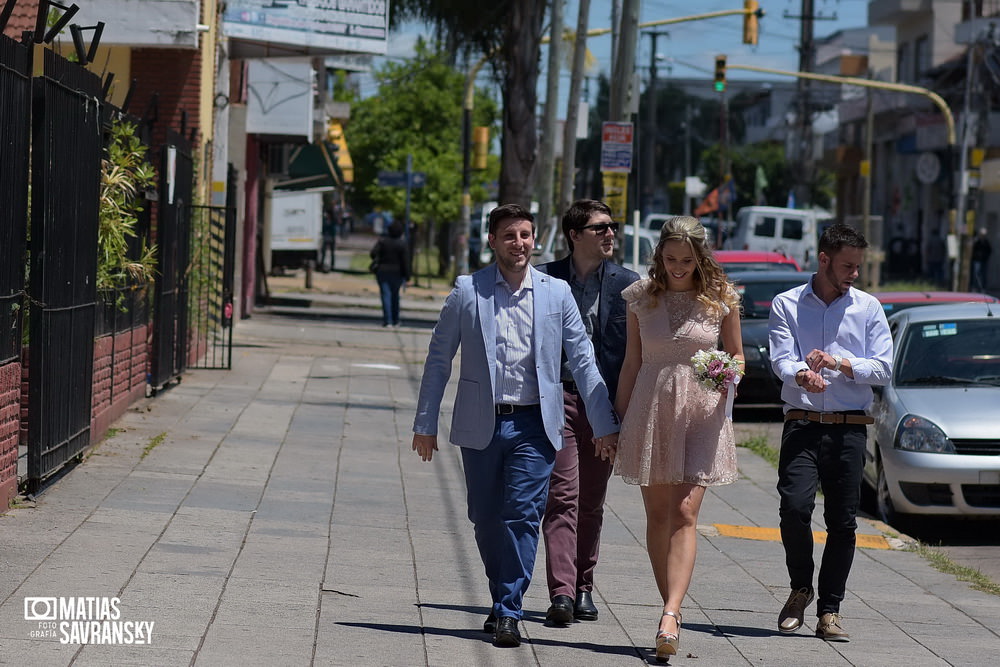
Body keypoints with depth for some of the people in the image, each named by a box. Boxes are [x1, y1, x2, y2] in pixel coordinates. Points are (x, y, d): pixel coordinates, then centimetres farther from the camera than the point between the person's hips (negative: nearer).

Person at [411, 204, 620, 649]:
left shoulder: (557, 293, 4)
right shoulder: (467, 291, 1)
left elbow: (582, 359, 7)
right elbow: (439, 359, 5)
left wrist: (604, 424, 5)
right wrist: (425, 424, 3)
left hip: (533, 424, -1)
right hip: (481, 425, 1)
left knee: (522, 515, -10)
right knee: (486, 521, 8)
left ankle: (508, 612, -5)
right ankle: (504, 602, 27)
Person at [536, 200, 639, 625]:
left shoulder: (626, 284, 4)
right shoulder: (545, 279, 3)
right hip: (558, 398, -1)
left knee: (591, 503, 9)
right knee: (562, 496, -10)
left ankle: (583, 587, 21)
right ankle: (561, 593, -16)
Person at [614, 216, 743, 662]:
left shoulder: (721, 298, 0)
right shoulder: (642, 297, 5)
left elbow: (737, 354, 11)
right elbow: (632, 362, 11)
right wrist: (618, 419, 9)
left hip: (702, 411, -2)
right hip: (651, 408, 3)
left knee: (684, 513, -14)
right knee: (657, 516, 6)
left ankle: (670, 615, -22)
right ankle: (672, 610, 16)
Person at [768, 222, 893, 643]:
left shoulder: (868, 308, 10)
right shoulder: (787, 305, 7)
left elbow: (882, 369, 3)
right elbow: (781, 359, -5)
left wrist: (839, 364, -12)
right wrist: (802, 375, -27)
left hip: (849, 428, 1)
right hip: (801, 423, -1)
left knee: (843, 521, 0)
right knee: (794, 507, -16)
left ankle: (829, 609, 9)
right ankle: (800, 589, 8)